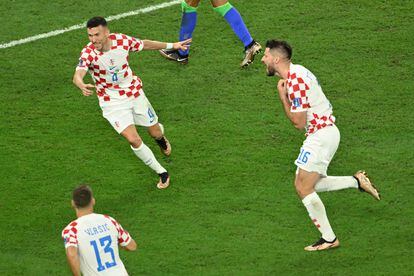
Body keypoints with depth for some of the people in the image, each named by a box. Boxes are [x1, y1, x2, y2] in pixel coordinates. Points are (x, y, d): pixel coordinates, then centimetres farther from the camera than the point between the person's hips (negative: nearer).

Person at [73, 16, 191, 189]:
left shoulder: (122, 40, -17)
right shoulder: (88, 53, -26)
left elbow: (145, 45, 3)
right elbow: (77, 75, -42)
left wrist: (172, 45, 11)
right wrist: (82, 85, -65)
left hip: (135, 94, 3)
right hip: (112, 102, -3)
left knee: (155, 133, 16)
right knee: (134, 140, -16)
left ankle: (161, 137, 57)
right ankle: (162, 173, 5)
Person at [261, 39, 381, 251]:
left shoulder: (295, 83, -22)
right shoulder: (296, 72, 10)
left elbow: (298, 123, -20)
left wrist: (282, 96, -13)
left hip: (320, 134, -10)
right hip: (327, 130, 10)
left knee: (303, 187, -5)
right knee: (308, 184, 14)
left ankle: (329, 239, 0)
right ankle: (357, 181, 12)